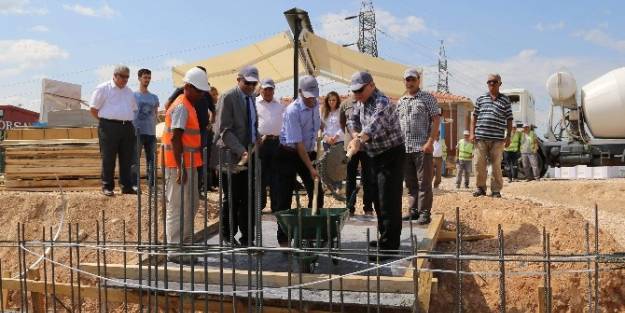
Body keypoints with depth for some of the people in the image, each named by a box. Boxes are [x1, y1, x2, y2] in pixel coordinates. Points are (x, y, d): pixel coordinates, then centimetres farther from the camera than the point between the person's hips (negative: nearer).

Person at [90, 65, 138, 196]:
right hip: (109, 127, -5)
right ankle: (107, 187, 5)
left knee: (127, 158, 6)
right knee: (108, 158, -1)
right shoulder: (103, 88, 0)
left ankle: (127, 186, 12)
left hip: (127, 127, 5)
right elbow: (93, 109, -1)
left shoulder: (129, 92, 18)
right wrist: (104, 121, -2)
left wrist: (127, 121, 13)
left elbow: (134, 109, 26)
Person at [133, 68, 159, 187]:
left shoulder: (154, 97, 15)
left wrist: (154, 131, 8)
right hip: (137, 132, -4)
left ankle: (152, 184, 12)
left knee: (151, 159, 6)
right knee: (135, 159, -4)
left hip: (151, 133, 4)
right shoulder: (133, 96, 3)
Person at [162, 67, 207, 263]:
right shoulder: (182, 107, -15)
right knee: (178, 207, -4)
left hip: (188, 165, 10)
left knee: (191, 204, 18)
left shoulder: (188, 106, 17)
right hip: (180, 165, -10)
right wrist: (180, 167, -24)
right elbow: (175, 138, -21)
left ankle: (185, 243, 29)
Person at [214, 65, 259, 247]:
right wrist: (242, 151, -24)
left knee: (248, 199, 5)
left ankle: (247, 239, 14)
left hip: (250, 155, 6)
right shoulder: (228, 98, -10)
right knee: (232, 199, 4)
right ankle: (228, 236, 21)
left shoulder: (251, 98, 14)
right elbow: (224, 131, -16)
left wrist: (256, 145, 5)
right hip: (232, 157, -6)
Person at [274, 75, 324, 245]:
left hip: (308, 153, 7)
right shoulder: (292, 111, -24)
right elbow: (298, 143, -26)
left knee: (317, 193, 3)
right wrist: (311, 168, -27)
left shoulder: (315, 104, -3)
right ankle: (283, 239, 6)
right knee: (285, 199, -2)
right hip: (289, 155, -7)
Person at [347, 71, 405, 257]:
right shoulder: (361, 102, 5)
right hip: (375, 156, 10)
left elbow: (375, 123, -42)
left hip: (391, 156, -10)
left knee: (389, 202, -10)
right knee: (378, 200, 16)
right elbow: (353, 120, 14)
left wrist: (360, 140, -58)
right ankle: (385, 239, 29)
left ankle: (389, 246, -7)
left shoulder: (382, 102, -24)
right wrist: (356, 135, -8)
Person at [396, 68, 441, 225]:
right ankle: (414, 210, 19)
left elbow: (436, 120, -6)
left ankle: (425, 213, 2)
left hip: (422, 147, -5)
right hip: (405, 148, 6)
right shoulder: (400, 102, 16)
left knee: (424, 182, -2)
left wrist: (430, 142, -14)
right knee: (410, 183, 11)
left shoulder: (428, 98, 0)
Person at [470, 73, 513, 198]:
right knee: (479, 164, 1)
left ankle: (496, 190, 11)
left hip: (498, 138, -1)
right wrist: (472, 133, 3)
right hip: (481, 137, 1)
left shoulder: (505, 100, 9)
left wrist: (508, 136, 3)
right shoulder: (481, 99, 11)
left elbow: (509, 120, 9)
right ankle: (480, 188, 14)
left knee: (496, 165, 3)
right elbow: (474, 117, 13)